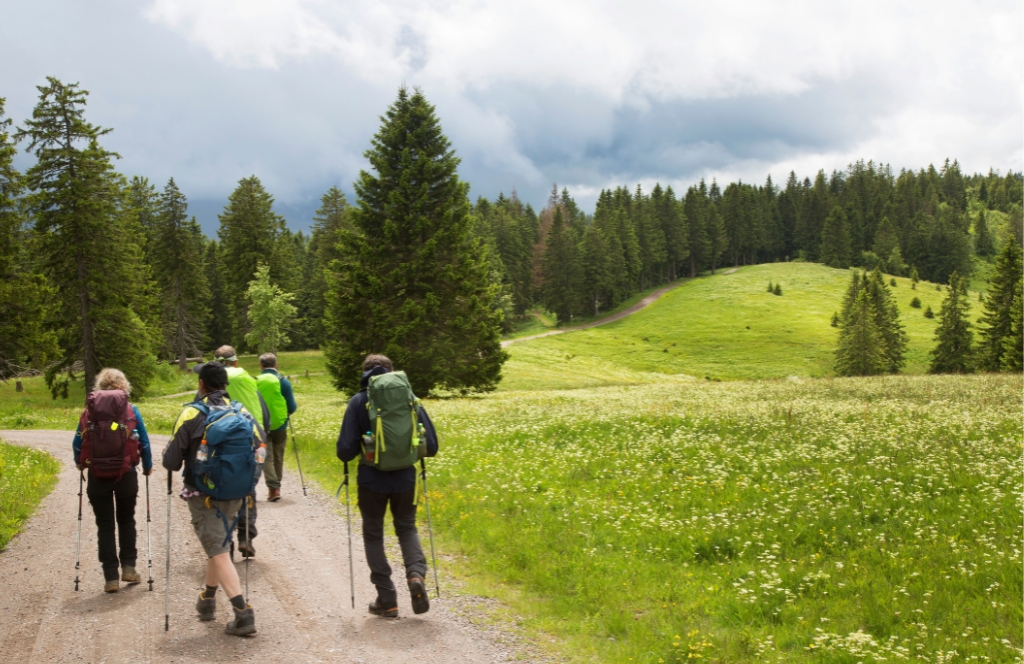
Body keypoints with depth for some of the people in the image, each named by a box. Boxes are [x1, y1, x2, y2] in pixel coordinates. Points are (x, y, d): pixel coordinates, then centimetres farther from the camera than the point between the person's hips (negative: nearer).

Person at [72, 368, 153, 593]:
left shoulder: (89, 412, -3)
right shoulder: (131, 410, -4)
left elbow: (77, 443, 2)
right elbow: (144, 442, 0)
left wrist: (80, 463, 23)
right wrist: (147, 466, 16)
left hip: (97, 475, 0)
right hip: (126, 474, 0)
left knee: (105, 524, 8)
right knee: (126, 519, 20)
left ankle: (111, 577, 8)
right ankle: (128, 566, 13)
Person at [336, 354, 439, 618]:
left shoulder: (359, 402, -8)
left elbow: (346, 450, -13)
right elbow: (431, 445, -2)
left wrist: (355, 452, 10)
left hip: (372, 480, -2)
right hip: (405, 478, 2)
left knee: (373, 535, 14)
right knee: (406, 527, 21)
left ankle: (387, 600, 14)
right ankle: (416, 573, -6)